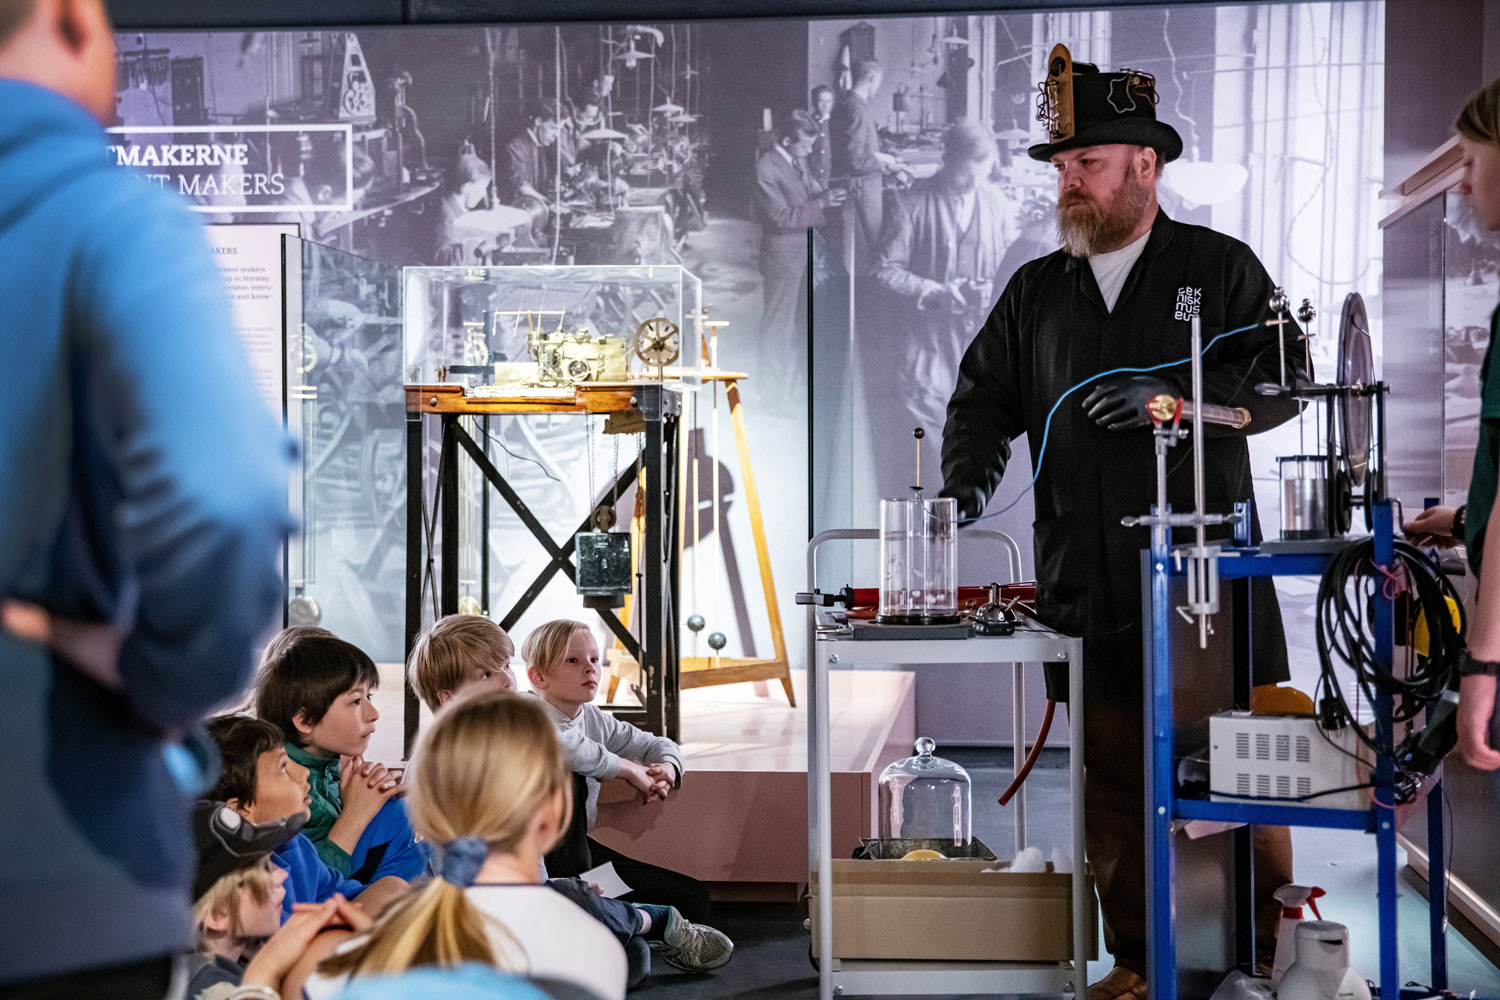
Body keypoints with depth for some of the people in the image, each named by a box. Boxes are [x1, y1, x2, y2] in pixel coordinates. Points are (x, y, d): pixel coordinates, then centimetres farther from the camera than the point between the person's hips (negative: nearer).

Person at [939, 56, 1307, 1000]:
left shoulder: (1219, 268, 5)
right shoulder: (1036, 292, 16)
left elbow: (1284, 381, -2)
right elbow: (985, 396, 17)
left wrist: (1172, 394, -15)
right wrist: (970, 469, -3)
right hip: (1089, 591, 3)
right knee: (1111, 780, 5)